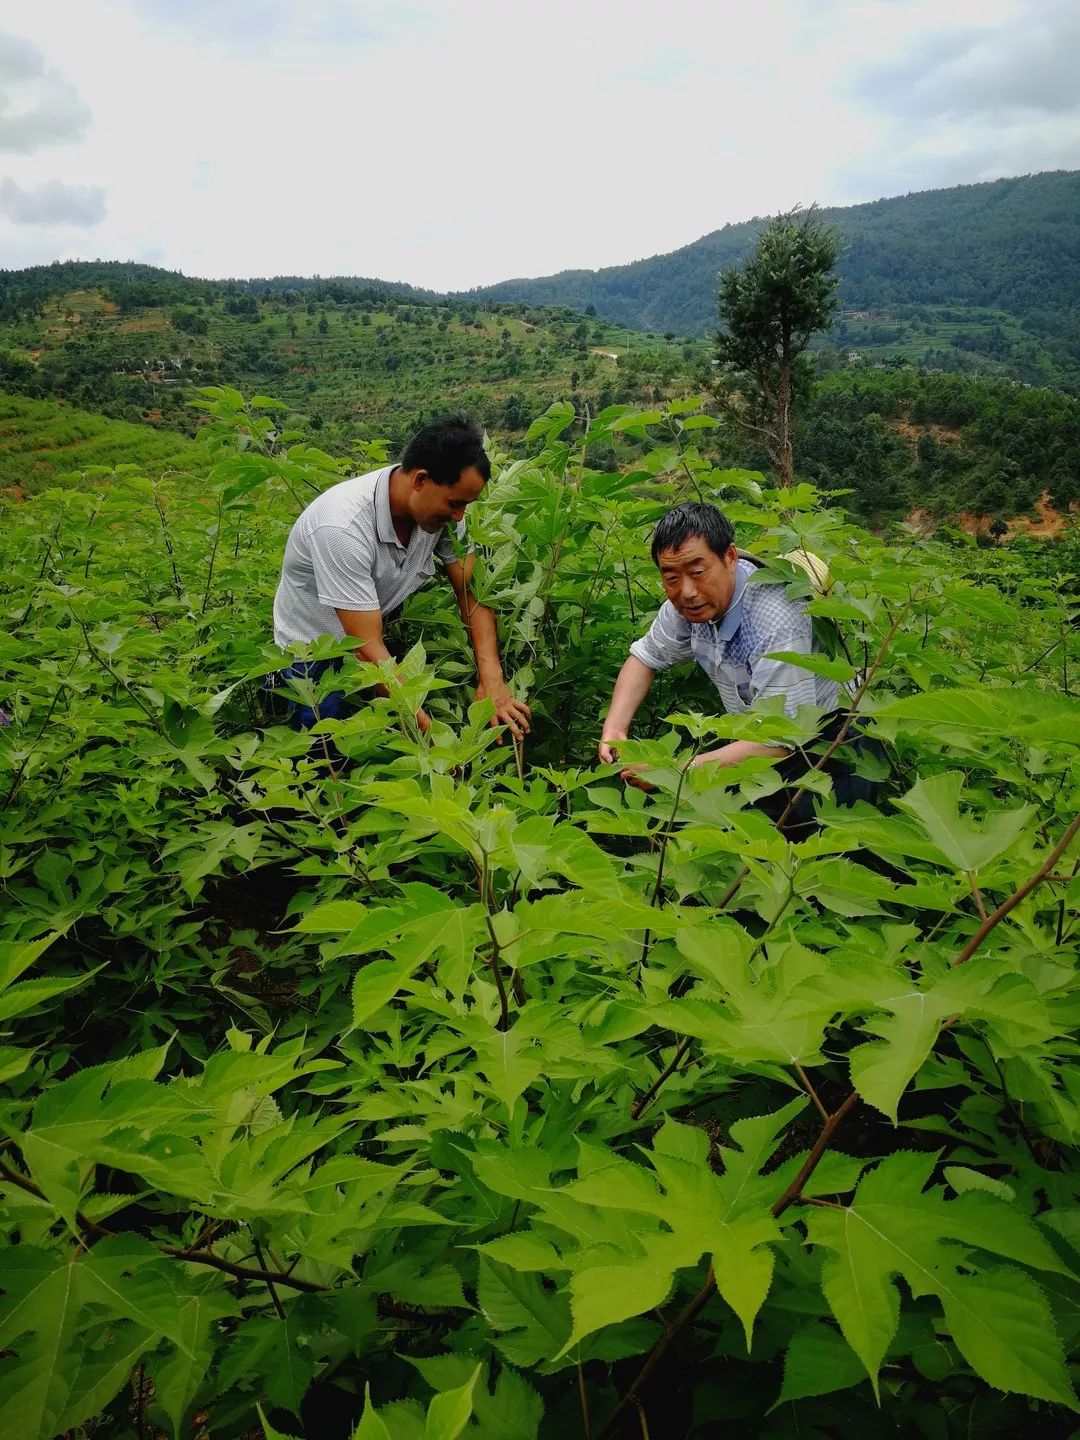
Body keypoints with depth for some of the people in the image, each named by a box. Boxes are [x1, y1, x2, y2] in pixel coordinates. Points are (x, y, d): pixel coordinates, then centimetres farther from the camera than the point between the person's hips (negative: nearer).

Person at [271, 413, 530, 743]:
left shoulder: (441, 506, -15)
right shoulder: (344, 527, -35)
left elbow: (473, 595, -12)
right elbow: (367, 648, -35)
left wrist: (491, 681, -29)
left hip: (384, 630, 6)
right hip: (316, 654, -6)